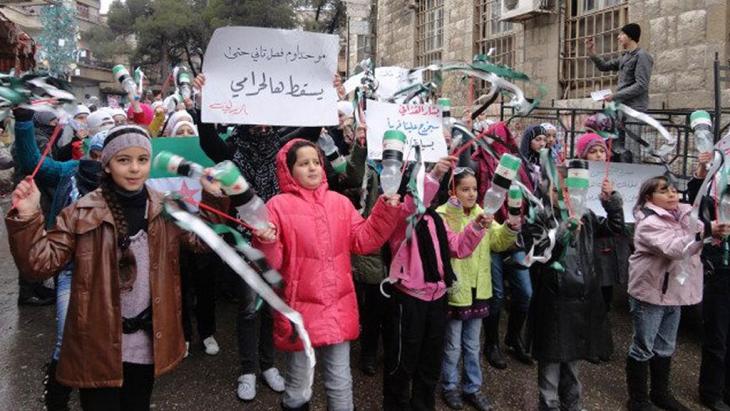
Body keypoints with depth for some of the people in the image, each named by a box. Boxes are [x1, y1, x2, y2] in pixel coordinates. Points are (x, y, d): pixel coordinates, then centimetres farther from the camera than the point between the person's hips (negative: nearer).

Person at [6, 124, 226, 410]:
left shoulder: (165, 209, -1)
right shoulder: (82, 212, -10)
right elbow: (41, 263, -13)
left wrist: (212, 198, -6)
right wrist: (27, 218, -28)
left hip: (147, 343, 3)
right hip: (98, 345, -3)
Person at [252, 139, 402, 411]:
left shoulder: (340, 202, 8)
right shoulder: (279, 205, -6)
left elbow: (363, 241, 3)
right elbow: (271, 263, -9)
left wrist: (386, 210, -6)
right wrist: (267, 242, -30)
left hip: (338, 306, 4)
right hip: (300, 307, -3)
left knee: (341, 383, 14)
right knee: (298, 385, 13)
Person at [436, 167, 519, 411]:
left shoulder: (481, 214, 6)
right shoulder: (442, 215, -12)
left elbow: (499, 242, 0)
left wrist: (512, 225, -17)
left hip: (477, 290, 5)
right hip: (454, 290, -5)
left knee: (472, 345, 18)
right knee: (453, 345, 10)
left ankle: (472, 388, 31)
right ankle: (450, 387, 28)